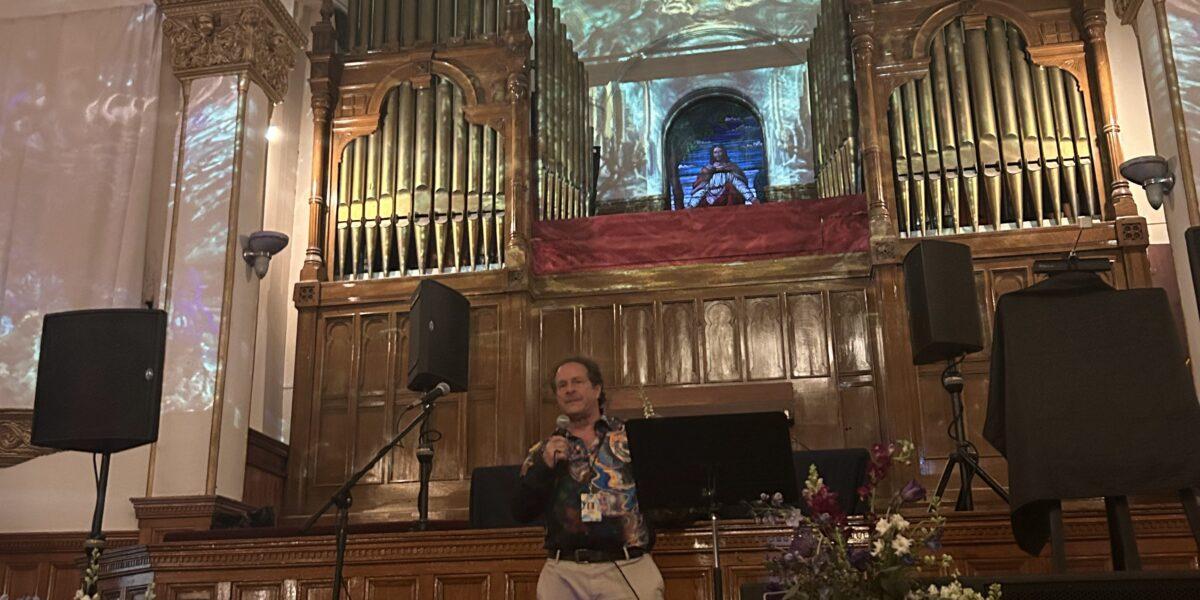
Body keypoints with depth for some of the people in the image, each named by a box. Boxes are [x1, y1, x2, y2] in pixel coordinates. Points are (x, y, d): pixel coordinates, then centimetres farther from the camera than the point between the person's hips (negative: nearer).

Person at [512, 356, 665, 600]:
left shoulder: (632, 435, 6)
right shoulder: (542, 452, 13)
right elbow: (522, 513, 5)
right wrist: (544, 466, -6)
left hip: (628, 570, -2)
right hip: (563, 573, 2)